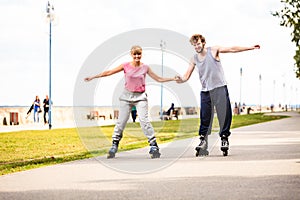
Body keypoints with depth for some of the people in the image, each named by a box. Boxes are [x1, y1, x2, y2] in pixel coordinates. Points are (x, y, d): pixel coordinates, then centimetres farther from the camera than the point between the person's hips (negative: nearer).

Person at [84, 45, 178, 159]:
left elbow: (158, 79, 8)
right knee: (121, 121, 2)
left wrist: (173, 79, 0)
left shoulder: (145, 68, 1)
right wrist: (93, 77, 0)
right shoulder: (126, 66, -2)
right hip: (127, 95, 1)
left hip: (140, 97, -1)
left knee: (144, 120, -12)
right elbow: (109, 72, 1)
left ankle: (154, 146, -8)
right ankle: (114, 146, 12)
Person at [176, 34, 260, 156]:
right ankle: (203, 139, 7)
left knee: (224, 114, -4)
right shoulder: (194, 59, 7)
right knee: (205, 117, 0)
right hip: (205, 91, 3)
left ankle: (224, 138, 5)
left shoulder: (213, 51, -2)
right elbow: (187, 76, 4)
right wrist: (180, 80, -20)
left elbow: (232, 49, -5)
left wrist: (250, 48, -10)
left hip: (219, 88, -3)